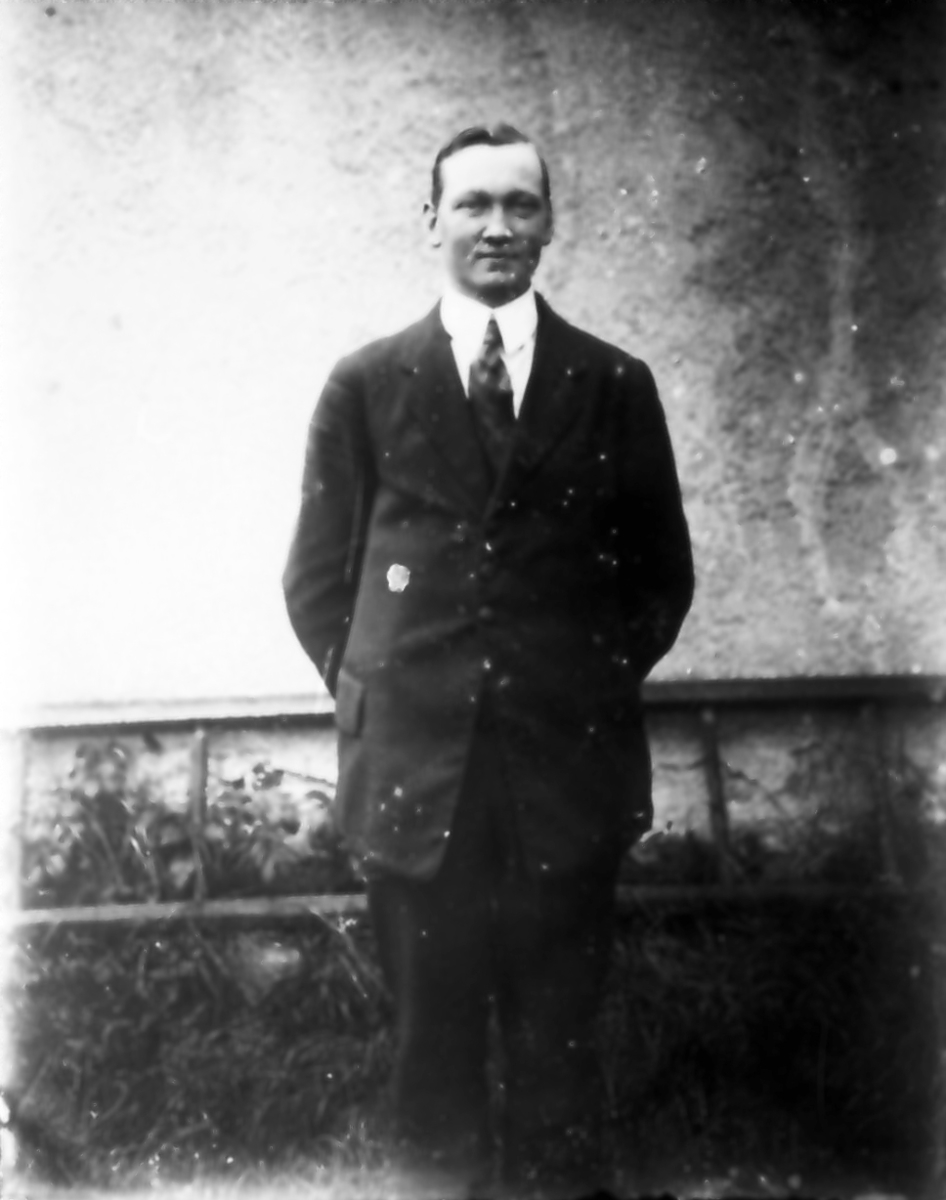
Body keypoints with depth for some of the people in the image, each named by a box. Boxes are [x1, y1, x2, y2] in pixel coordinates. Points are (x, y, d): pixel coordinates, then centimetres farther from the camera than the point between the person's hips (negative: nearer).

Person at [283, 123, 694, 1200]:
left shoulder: (615, 386, 7)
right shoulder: (364, 385, 5)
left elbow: (662, 573, 12)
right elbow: (316, 577, 9)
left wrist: (603, 680, 4)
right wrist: (372, 693, 2)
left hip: (570, 768, 1)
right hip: (412, 770, 0)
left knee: (558, 1041, 9)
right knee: (434, 1043, 10)